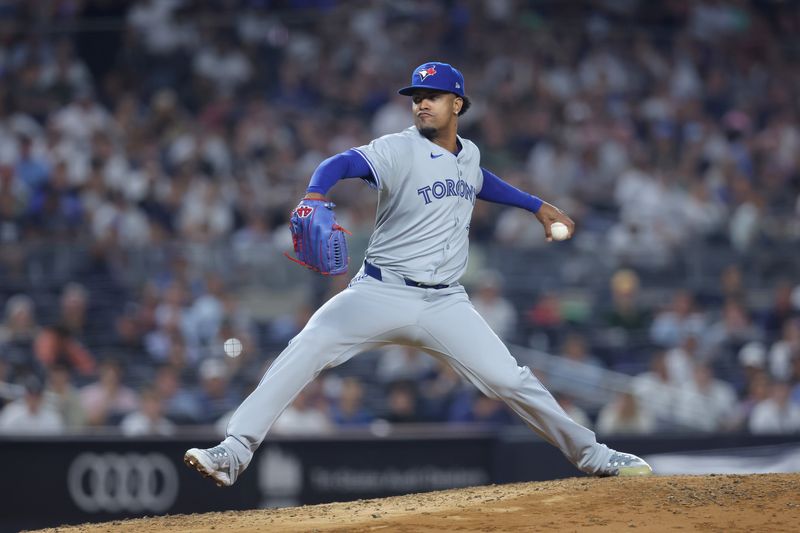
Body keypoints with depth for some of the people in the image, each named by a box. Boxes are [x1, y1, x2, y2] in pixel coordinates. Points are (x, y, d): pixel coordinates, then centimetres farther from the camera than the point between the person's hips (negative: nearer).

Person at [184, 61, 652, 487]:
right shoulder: (399, 150, -8)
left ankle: (591, 455, 14)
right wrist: (315, 198, -48)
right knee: (306, 352, -23)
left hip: (446, 304, 3)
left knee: (509, 379, -4)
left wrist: (536, 205, 38)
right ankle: (235, 452, -24)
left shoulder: (469, 154, 11)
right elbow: (344, 163, -27)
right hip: (382, 293, -3)